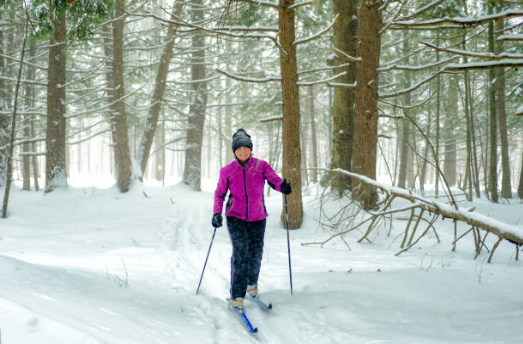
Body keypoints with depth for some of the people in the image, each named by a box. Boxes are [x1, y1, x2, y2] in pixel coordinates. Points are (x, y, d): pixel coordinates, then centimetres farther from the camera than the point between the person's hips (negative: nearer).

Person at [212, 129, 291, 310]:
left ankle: (252, 283, 36)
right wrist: (217, 213, -7)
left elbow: (274, 179, -9)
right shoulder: (227, 171, 2)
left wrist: (282, 186, -32)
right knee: (240, 252, -14)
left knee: (255, 254, 6)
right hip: (235, 217, -1)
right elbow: (219, 193, 7)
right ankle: (237, 295, -8)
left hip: (257, 217, 1)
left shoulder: (261, 166, 1)